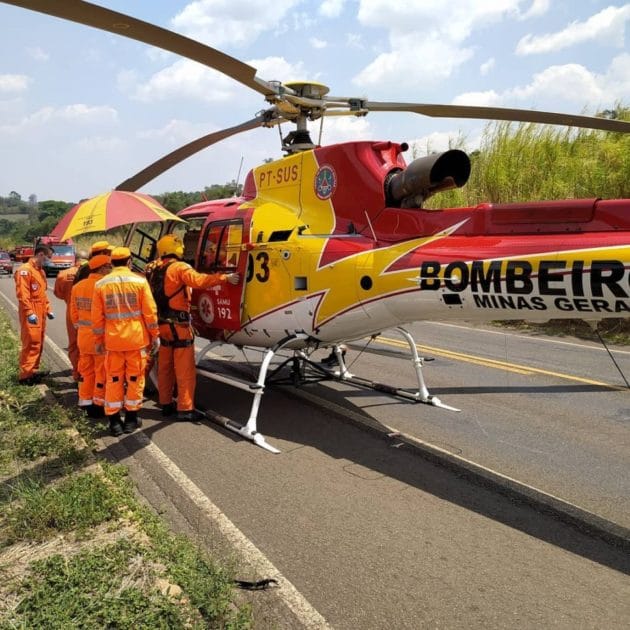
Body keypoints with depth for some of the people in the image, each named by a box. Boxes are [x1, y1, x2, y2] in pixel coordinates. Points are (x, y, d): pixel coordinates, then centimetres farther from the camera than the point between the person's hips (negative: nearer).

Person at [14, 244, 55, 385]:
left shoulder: (41, 271, 17)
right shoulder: (25, 270, -12)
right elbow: (22, 294, -19)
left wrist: (48, 310, 15)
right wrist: (30, 313, -23)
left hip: (40, 313, 9)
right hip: (31, 314, -9)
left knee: (39, 343, 13)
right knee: (31, 343, -9)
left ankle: (33, 370, 22)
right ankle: (25, 375, -4)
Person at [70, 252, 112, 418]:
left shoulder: (77, 286, 7)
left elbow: (74, 312, 12)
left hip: (83, 335, 7)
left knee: (86, 370, 17)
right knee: (102, 371, 3)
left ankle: (85, 401, 26)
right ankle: (98, 404, 10)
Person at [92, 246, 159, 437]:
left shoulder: (101, 284, 1)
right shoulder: (139, 281, -5)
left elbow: (97, 316, 3)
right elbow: (150, 312, -5)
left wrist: (98, 340, 13)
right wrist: (154, 335, 5)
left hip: (113, 339, 2)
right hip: (136, 338, -1)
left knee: (114, 379, 10)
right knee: (135, 378, 9)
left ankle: (114, 421, 13)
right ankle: (131, 419, 17)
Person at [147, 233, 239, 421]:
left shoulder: (153, 270, 10)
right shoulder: (180, 268, -14)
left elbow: (151, 295, 17)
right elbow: (199, 280, -29)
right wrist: (225, 277, -26)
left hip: (162, 323, 8)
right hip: (178, 325, -8)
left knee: (165, 367, 15)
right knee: (185, 369, -2)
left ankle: (166, 404, 24)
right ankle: (185, 409, 0)